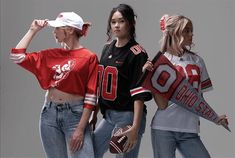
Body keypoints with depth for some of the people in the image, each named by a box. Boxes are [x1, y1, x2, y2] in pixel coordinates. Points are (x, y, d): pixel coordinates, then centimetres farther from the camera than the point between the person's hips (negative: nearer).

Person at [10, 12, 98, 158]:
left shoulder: (89, 57, -6)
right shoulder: (51, 55, 9)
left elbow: (91, 96, -9)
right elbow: (17, 56, 9)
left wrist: (81, 129, -14)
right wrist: (33, 30, 10)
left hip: (75, 114, -5)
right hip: (49, 113, 5)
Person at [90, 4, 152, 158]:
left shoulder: (137, 53, -12)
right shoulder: (107, 49, 11)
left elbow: (139, 94, -17)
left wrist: (135, 128, -24)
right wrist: (94, 114, 17)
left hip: (128, 117, -8)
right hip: (108, 116, 8)